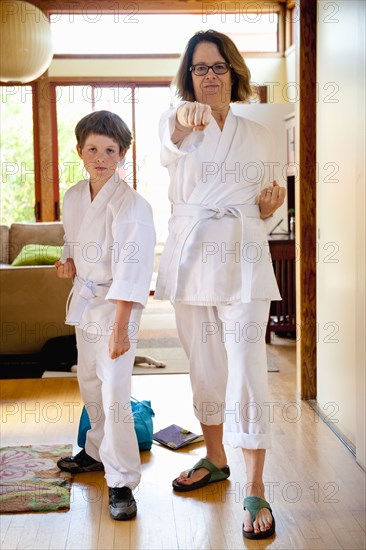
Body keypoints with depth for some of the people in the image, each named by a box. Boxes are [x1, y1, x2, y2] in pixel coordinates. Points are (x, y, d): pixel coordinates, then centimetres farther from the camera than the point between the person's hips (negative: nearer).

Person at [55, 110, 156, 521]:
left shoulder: (131, 205, -21)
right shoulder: (73, 197, 2)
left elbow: (131, 271, -26)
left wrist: (120, 326, -31)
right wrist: (68, 260, -1)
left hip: (118, 303, -7)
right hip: (84, 296, 8)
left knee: (114, 391, -12)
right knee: (89, 382, 20)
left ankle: (122, 482, -1)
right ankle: (98, 452, 41)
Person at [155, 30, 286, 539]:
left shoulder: (257, 134, 9)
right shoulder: (176, 120, 5)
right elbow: (170, 149, -23)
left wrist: (270, 204, -8)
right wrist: (183, 123, -45)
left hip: (242, 260, -1)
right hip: (191, 257, 1)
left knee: (246, 370, -8)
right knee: (204, 365, 13)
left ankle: (255, 491, 0)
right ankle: (215, 459, 33)